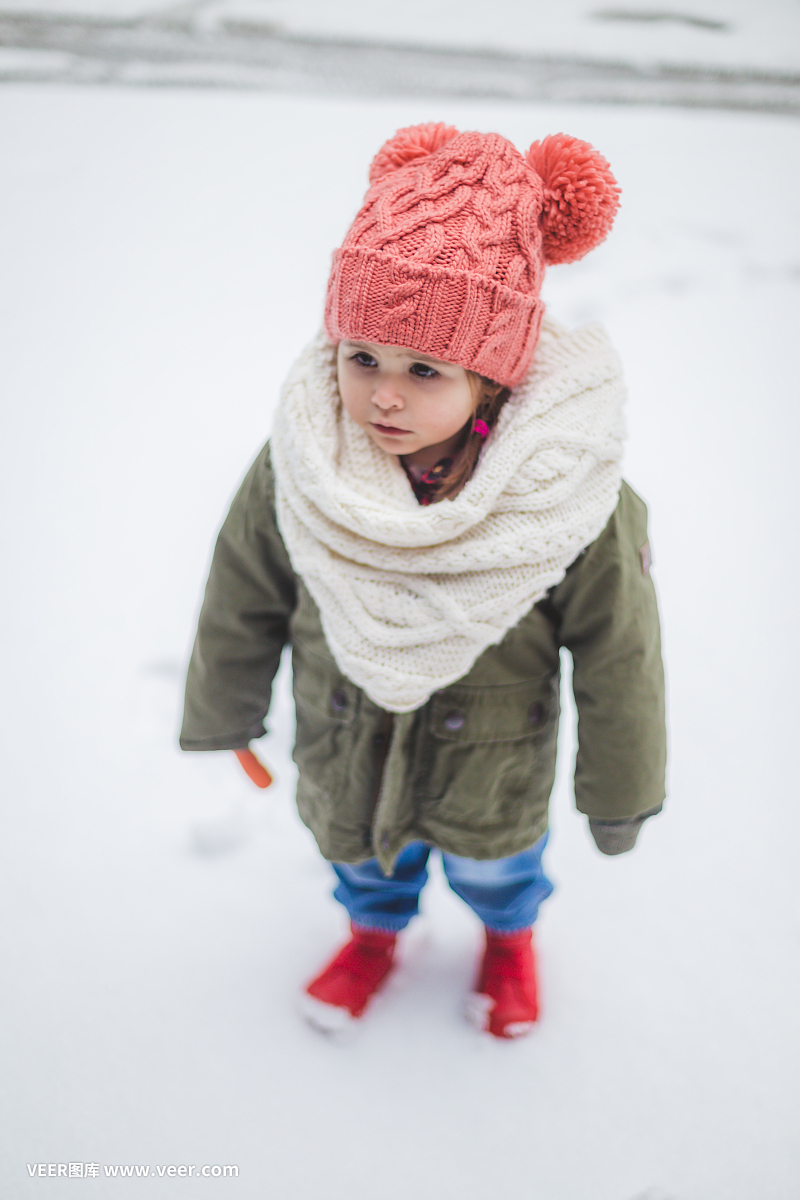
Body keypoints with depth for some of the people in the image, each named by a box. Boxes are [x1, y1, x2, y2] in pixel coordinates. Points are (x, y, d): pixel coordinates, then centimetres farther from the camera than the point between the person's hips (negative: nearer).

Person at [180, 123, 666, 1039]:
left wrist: (618, 791, -5)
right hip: (342, 748, 2)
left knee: (491, 861, 27)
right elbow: (242, 600, -9)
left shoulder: (568, 495, -33)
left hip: (489, 763, -1)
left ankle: (509, 937, 63)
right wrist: (224, 716, 5)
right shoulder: (296, 465, -27)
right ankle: (376, 931, 64)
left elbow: (619, 656, -17)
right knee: (359, 847, 29)